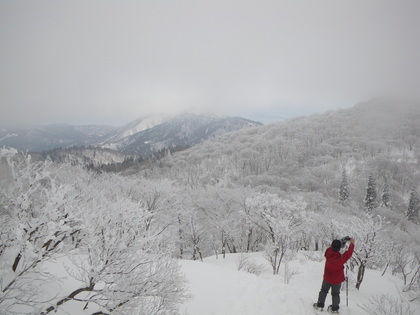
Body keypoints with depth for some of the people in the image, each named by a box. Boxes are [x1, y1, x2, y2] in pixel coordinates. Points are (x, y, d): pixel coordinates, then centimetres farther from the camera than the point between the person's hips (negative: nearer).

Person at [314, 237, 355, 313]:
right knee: (335, 294, 18)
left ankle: (320, 304, 28)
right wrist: (352, 244, -2)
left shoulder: (328, 253, -23)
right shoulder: (341, 258, -30)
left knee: (324, 291, 22)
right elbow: (348, 254, -14)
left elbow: (331, 248, 0)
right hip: (337, 280, -2)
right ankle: (335, 308, 26)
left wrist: (342, 242, 3)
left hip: (327, 278, 2)